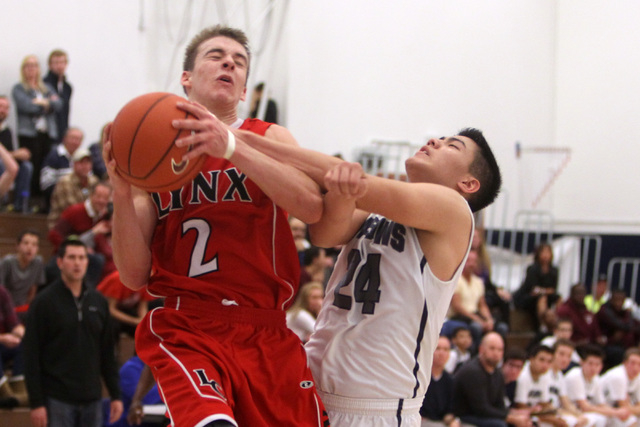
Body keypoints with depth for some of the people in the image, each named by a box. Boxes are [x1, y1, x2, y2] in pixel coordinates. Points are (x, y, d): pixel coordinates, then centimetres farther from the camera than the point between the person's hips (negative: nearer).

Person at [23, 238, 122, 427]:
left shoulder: (98, 301, 10)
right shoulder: (44, 302, -5)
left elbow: (108, 353, 14)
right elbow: (31, 356, -8)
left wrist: (116, 395, 8)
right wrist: (36, 402, -13)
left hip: (92, 398, 5)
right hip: (58, 400, -5)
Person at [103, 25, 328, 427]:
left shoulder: (269, 138, 8)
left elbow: (312, 207, -15)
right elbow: (135, 277, 5)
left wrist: (232, 146, -24)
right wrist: (122, 193, -10)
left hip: (266, 333, 2)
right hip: (185, 331, -2)